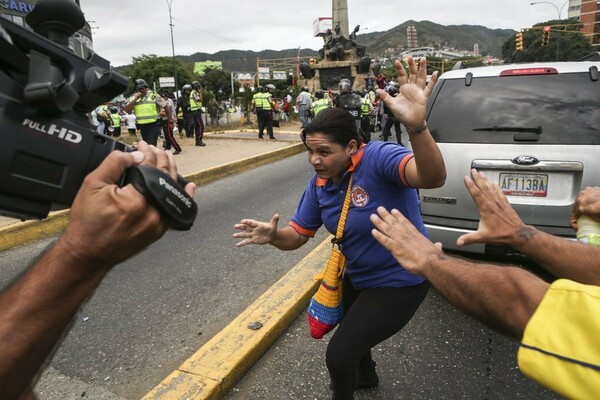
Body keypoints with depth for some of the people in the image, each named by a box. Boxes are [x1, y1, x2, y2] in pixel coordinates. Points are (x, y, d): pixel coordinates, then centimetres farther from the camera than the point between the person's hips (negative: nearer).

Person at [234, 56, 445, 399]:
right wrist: (272, 235, -27)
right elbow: (298, 235, -5)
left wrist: (417, 125, -66)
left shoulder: (378, 158, -30)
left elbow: (433, 177, -48)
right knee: (350, 327, 34)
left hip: (399, 281, -8)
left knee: (339, 355, -4)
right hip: (358, 278, 8)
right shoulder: (319, 184, -9)